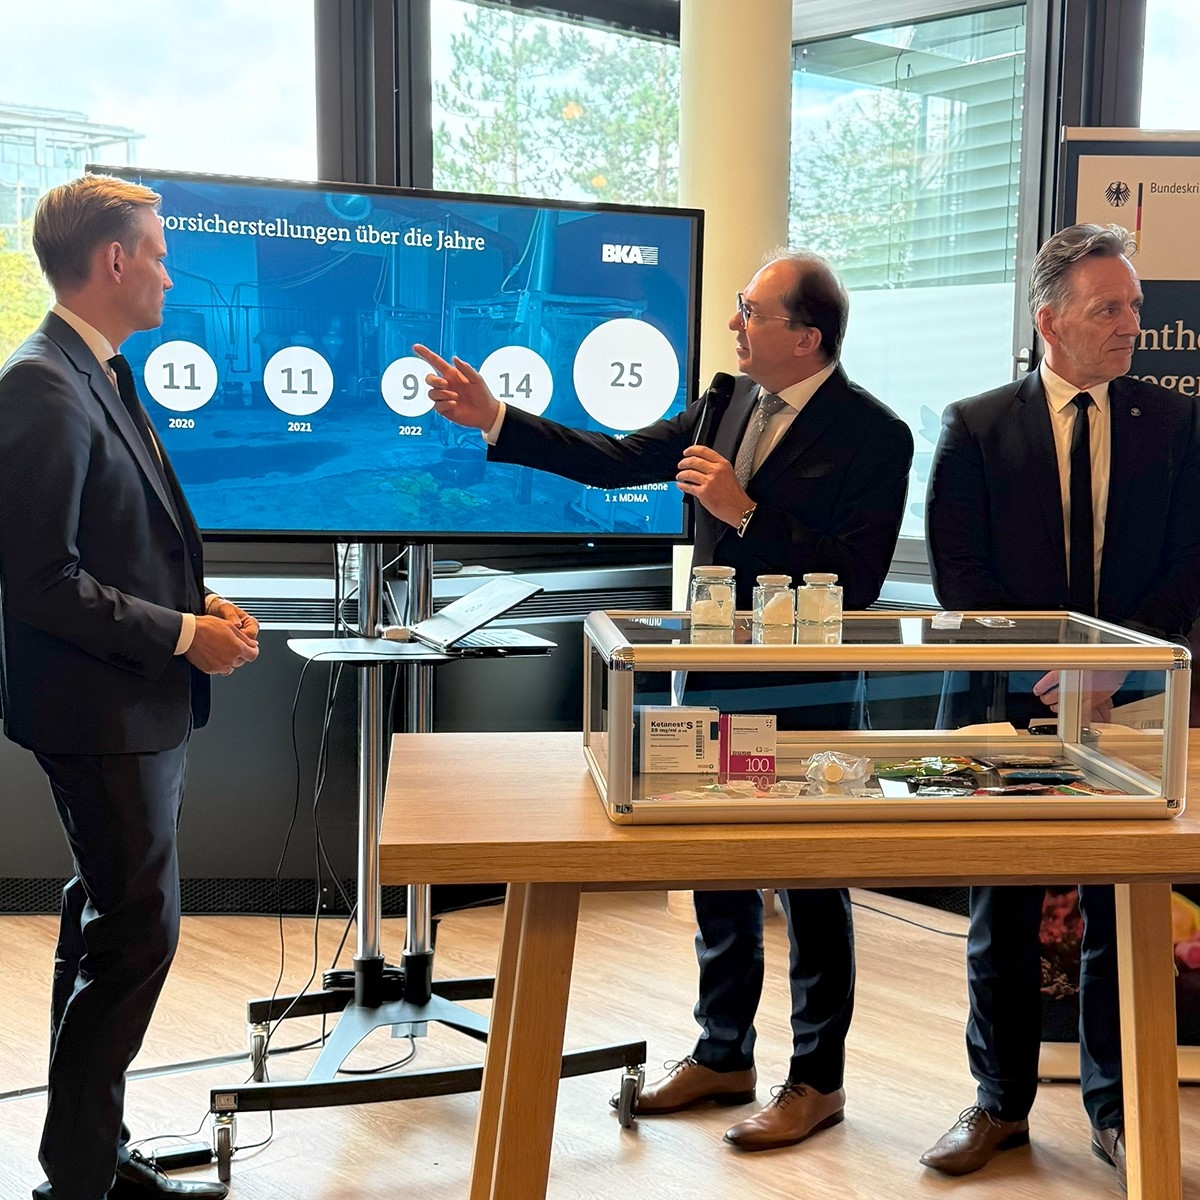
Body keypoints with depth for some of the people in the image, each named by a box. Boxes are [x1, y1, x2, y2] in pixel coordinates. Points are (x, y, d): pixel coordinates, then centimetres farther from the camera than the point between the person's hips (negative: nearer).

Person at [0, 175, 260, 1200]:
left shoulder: (102, 377, 12)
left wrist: (198, 603, 5)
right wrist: (184, 635, -18)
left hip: (142, 704, 10)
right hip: (100, 712, -10)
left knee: (109, 929, 17)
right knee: (138, 932, -3)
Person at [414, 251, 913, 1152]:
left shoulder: (872, 434, -15)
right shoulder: (733, 404, 5)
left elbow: (857, 579, -22)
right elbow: (618, 460, 6)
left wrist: (746, 511, -26)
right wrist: (496, 420, 1)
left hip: (804, 698, -7)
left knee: (811, 886, 7)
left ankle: (817, 1082, 23)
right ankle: (723, 1056, 34)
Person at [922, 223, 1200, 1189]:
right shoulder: (976, 428, 1)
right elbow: (960, 576, -3)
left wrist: (1112, 666, -12)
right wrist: (1044, 666, -13)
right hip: (1010, 707, -1)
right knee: (1003, 918, 9)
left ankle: (1118, 1112, 24)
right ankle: (1001, 1103, 25)